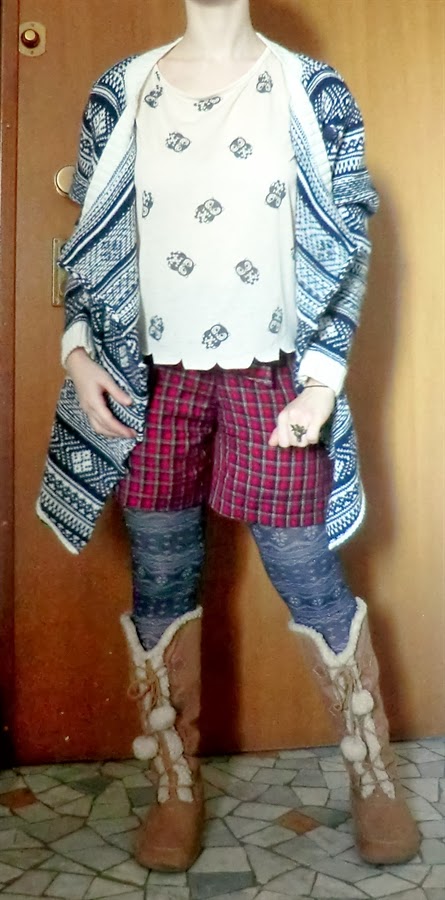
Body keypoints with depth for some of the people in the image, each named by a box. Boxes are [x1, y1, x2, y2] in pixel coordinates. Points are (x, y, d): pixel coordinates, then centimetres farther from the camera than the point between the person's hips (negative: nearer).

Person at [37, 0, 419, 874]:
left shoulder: (313, 91, 4)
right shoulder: (122, 91, 10)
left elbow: (348, 242, 1)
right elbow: (94, 234, 12)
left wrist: (324, 378, -9)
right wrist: (81, 349, -3)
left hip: (270, 376, -2)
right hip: (152, 381, 2)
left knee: (312, 582, 3)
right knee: (160, 587, 7)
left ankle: (375, 780, 25)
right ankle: (177, 791, 26)